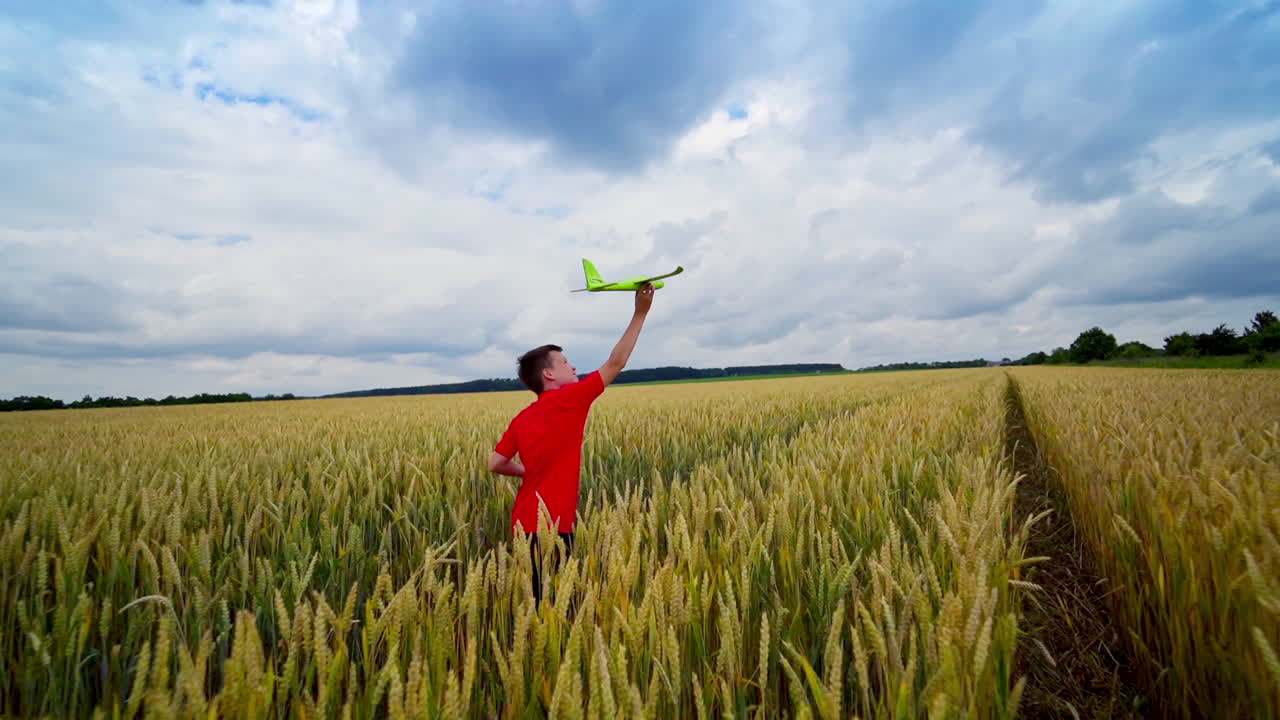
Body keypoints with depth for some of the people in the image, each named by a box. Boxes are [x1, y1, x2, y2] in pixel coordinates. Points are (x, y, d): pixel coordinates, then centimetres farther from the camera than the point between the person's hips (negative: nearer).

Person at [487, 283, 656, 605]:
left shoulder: (522, 418, 9)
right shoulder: (567, 400, -10)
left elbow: (495, 464, 8)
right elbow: (616, 363, -8)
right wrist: (640, 313, -3)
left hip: (525, 522, 8)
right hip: (548, 525, -8)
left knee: (541, 601, 16)